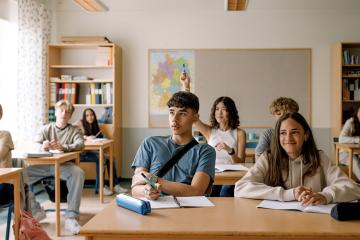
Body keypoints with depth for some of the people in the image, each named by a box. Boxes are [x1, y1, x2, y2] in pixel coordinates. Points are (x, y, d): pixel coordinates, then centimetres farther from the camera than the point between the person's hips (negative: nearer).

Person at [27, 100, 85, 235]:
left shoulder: (74, 130, 13)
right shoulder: (46, 129, 18)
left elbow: (80, 144, -8)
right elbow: (35, 144, 2)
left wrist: (63, 147, -29)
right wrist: (42, 146, -24)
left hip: (63, 165, -2)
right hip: (44, 164, 2)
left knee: (78, 173, -35)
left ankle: (71, 217, -34)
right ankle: (36, 210, -4)